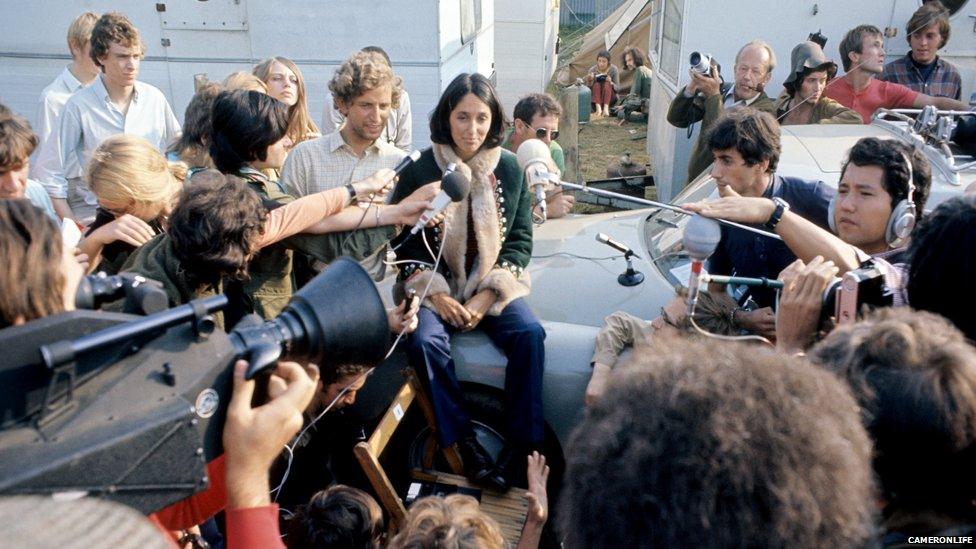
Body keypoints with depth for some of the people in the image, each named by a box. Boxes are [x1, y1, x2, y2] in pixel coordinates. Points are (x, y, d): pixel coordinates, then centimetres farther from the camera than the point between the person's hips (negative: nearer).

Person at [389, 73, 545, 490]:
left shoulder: (508, 167, 1)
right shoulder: (419, 168, -5)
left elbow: (520, 239, 3)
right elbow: (402, 241, -1)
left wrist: (488, 295, -9)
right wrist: (436, 293, -13)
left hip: (492, 286, 2)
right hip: (434, 286, -1)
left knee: (529, 334, -24)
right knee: (425, 340, -29)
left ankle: (522, 443, -13)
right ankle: (464, 443, -16)